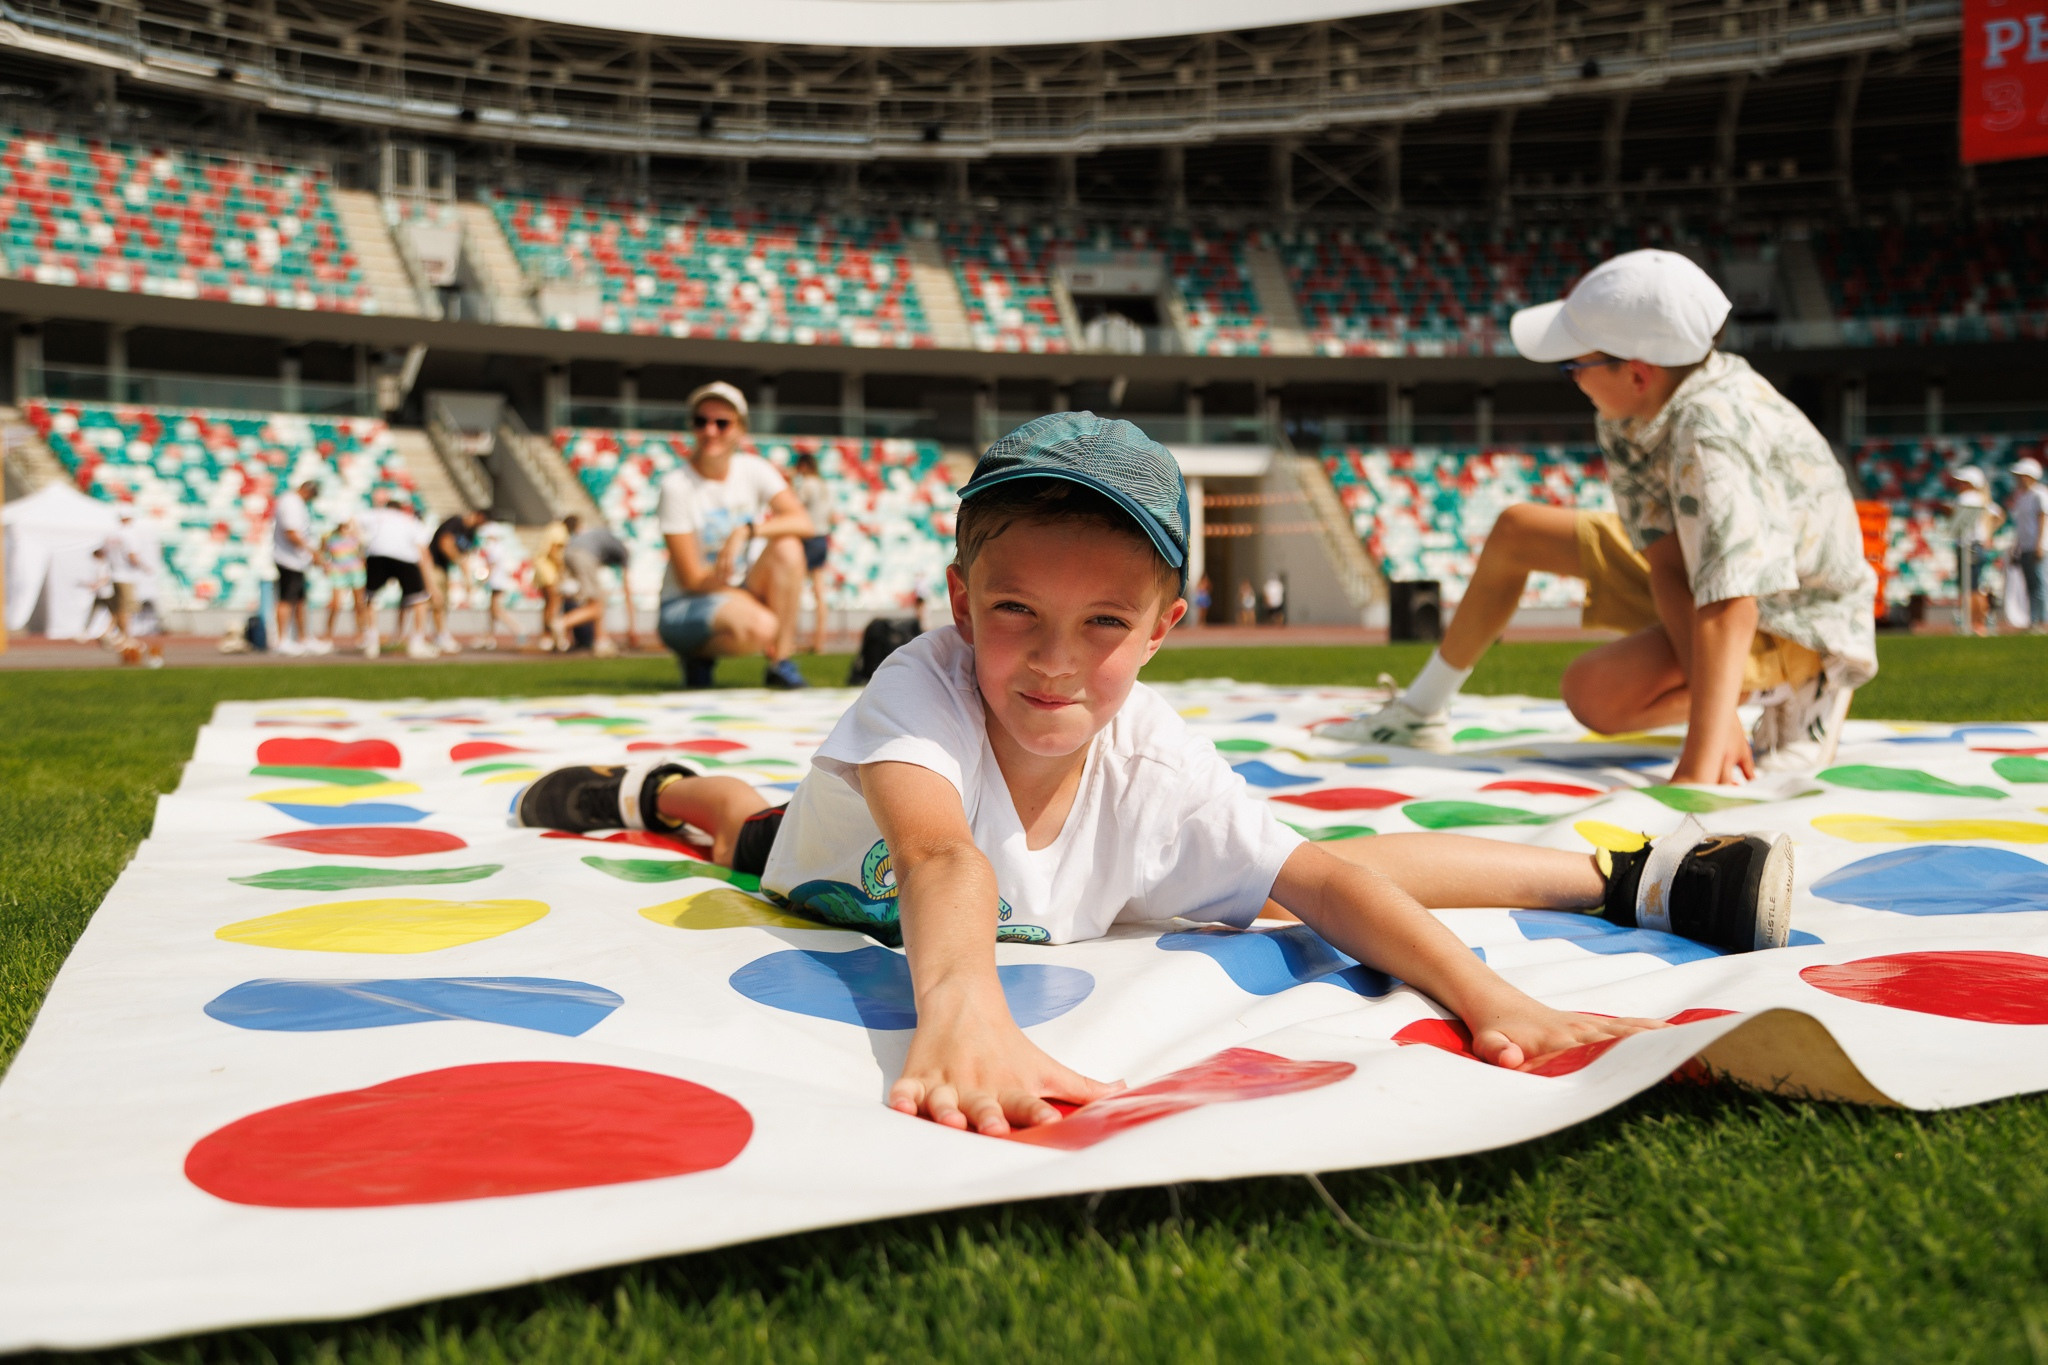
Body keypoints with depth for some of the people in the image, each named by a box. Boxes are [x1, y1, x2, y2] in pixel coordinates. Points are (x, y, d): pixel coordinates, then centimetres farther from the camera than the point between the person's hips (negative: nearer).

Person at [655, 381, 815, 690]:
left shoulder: (754, 470, -1)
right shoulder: (676, 485, -14)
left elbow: (803, 523, -16)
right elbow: (691, 578, -14)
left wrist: (747, 530, -32)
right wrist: (757, 604, -17)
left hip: (738, 594, 5)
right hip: (683, 605, -5)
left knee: (787, 545, -22)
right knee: (759, 626, -34)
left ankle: (781, 664, -17)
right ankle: (699, 656, -1)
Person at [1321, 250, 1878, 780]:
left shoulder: (1710, 438, -39)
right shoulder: (1627, 415, -15)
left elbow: (1729, 610, -46)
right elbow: (1665, 563, -21)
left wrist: (1699, 768, -52)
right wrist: (1715, 712, -33)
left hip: (1803, 618, -8)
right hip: (1700, 563, 8)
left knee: (1596, 690, -29)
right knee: (1513, 532, 11)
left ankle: (1799, 690, -7)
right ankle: (1420, 712, 23)